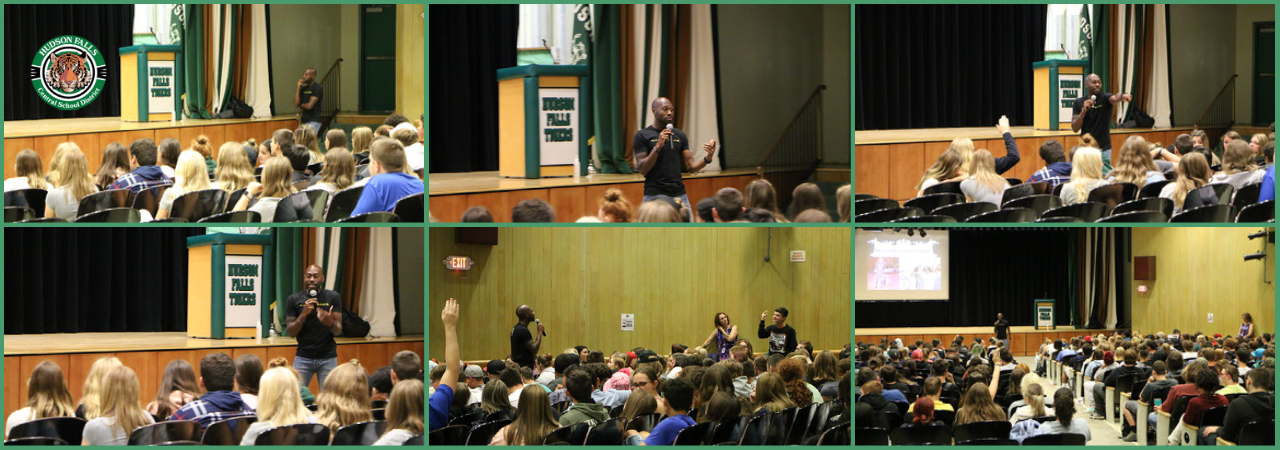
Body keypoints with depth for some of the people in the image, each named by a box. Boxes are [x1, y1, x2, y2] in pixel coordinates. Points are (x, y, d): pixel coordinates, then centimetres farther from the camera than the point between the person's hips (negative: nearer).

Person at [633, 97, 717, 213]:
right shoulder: (642, 136, -1)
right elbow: (642, 170, -9)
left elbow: (691, 167, 10)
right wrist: (658, 146, -19)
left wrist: (707, 158, -10)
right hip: (654, 195, -4)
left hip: (679, 193, 4)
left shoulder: (680, 135, 12)